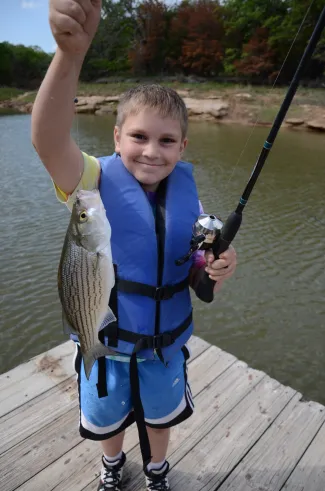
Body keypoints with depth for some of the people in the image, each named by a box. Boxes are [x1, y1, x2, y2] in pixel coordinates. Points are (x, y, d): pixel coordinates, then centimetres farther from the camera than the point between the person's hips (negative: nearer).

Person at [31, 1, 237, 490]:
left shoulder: (189, 197, -12)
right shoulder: (96, 182, -20)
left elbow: (201, 284, -7)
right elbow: (48, 141, -42)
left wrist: (217, 270, -29)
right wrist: (71, 50, -56)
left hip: (166, 342, 2)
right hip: (104, 340, -1)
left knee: (160, 417, 29)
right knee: (108, 419, 28)